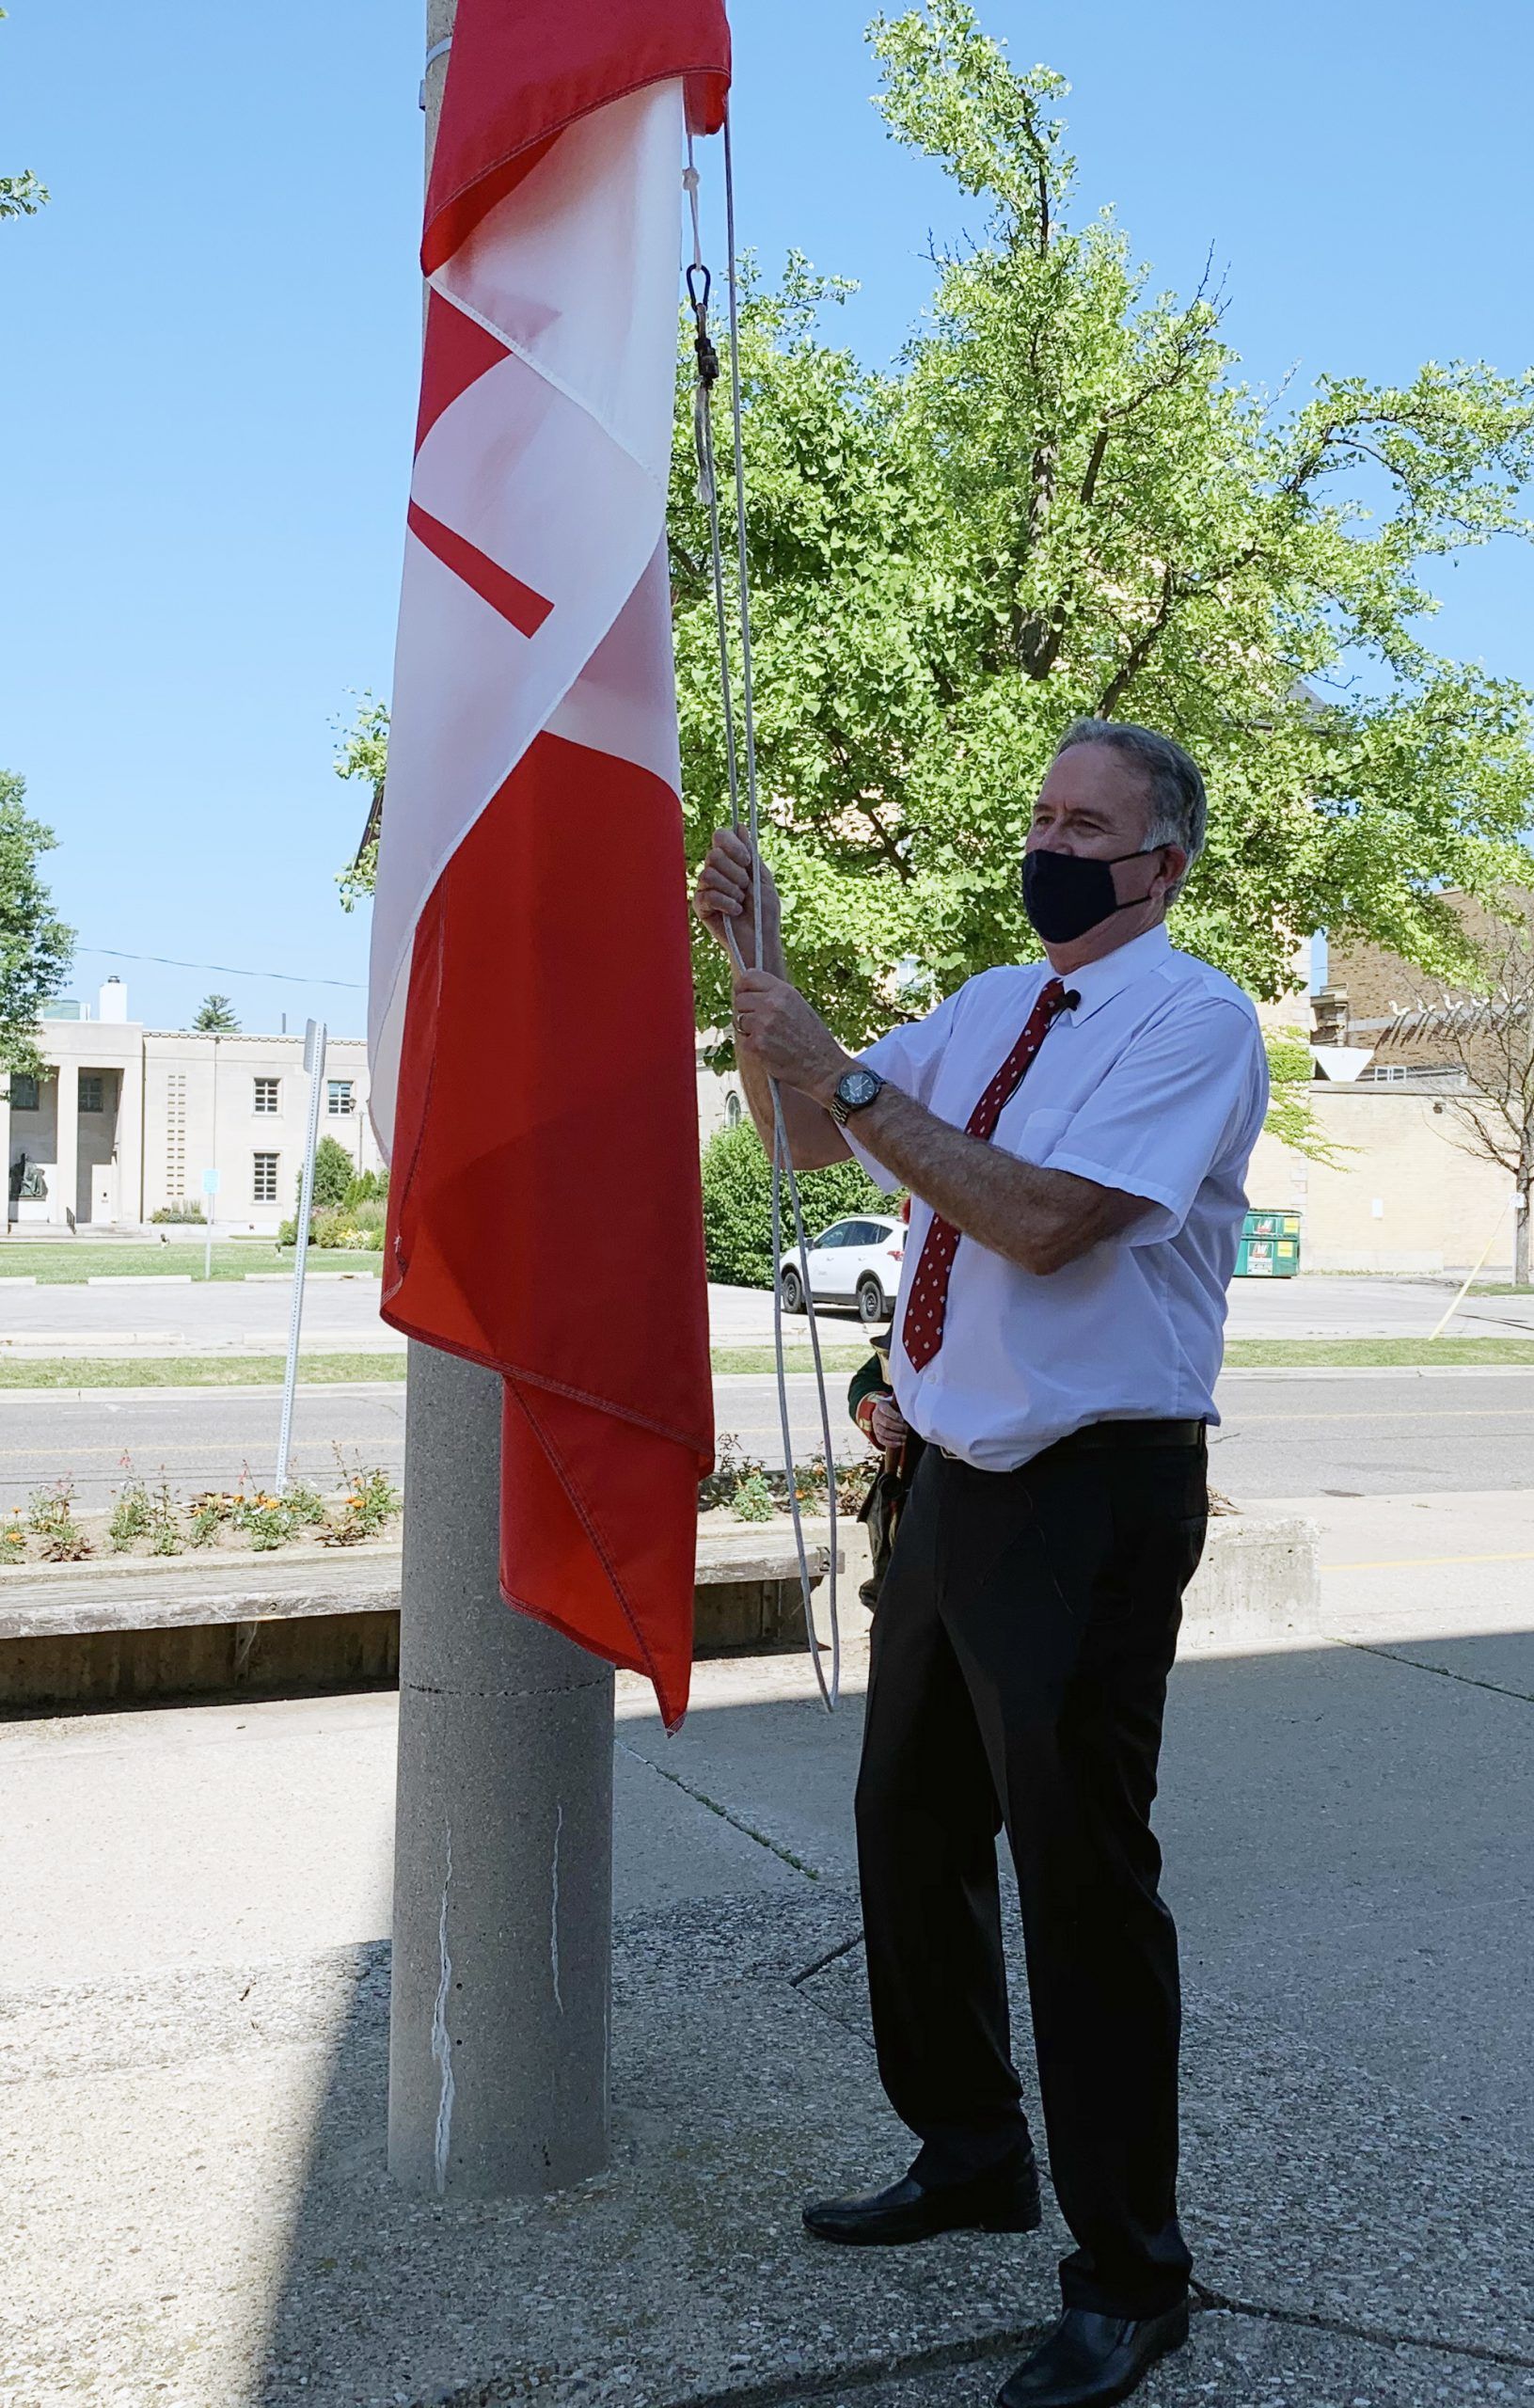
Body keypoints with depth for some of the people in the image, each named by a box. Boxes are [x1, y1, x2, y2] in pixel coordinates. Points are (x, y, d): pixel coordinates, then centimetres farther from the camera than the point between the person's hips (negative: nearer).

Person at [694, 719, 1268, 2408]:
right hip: (957, 1479, 8)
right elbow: (806, 1135, 13)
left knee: (1081, 1875, 0)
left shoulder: (1196, 1019, -13)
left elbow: (1043, 1218, -25)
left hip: (1095, 1498, -8)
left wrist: (849, 1077, -23)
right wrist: (758, 970, 0)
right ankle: (968, 2157, 41)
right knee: (912, 1829, 18)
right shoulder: (990, 1006, 11)